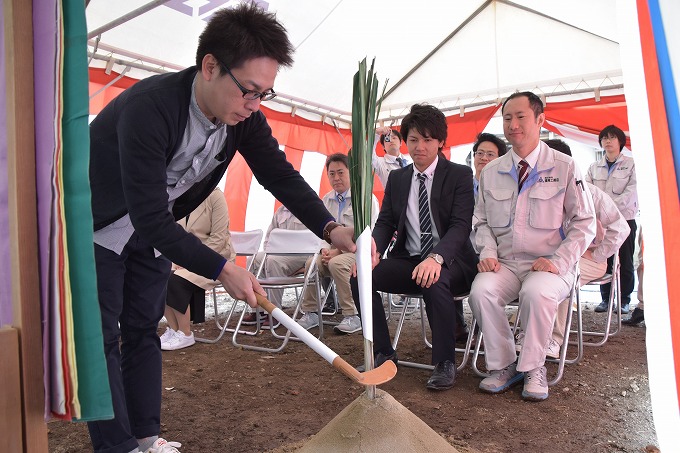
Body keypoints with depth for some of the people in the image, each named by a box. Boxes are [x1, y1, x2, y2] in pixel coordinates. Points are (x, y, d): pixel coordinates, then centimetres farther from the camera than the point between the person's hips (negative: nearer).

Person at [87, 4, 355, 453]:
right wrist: (223, 270, -38)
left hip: (153, 230, 6)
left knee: (144, 329, 10)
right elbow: (149, 217, -37)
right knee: (101, 337, -4)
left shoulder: (243, 115, -17)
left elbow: (281, 175, -15)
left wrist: (330, 228, -30)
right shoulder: (149, 107, -37)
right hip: (97, 228, -6)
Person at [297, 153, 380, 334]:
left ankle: (352, 316, -23)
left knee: (337, 263, -34)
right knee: (312, 263, -24)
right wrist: (325, 249, -7)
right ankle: (311, 313, -10)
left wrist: (338, 250, -18)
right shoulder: (326, 200, 15)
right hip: (333, 251, 5)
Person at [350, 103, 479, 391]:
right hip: (408, 260, 4)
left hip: (449, 262, -4)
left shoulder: (459, 175, -1)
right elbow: (385, 223, 8)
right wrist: (373, 247, -17)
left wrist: (436, 257, -34)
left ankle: (445, 362, -18)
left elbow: (460, 225, -14)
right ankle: (383, 354, -8)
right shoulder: (397, 178, 13)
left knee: (435, 282, -38)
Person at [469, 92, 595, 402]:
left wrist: (559, 261, -12)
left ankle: (533, 368, -10)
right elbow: (482, 221, 15)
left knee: (537, 293, -35)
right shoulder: (490, 172, 10)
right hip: (505, 263, 3)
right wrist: (488, 252, -5)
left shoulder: (564, 167, 1)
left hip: (549, 265, -3)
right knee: (481, 291, -28)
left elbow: (584, 222, 1)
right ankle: (503, 365, -8)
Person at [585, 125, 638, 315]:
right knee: (603, 261, 4)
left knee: (625, 263, 2)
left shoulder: (631, 165, 3)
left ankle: (624, 300, 11)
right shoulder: (594, 167, 13)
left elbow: (631, 192, -9)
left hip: (624, 218, -3)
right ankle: (605, 299, 13)